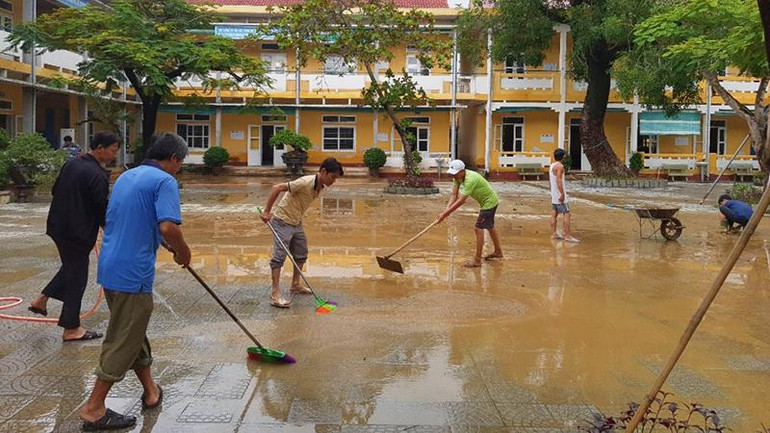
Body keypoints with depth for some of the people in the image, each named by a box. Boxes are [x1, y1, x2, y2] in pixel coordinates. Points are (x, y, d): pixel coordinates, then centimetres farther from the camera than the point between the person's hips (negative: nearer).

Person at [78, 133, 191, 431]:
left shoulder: (126, 176, 15)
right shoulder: (165, 181, -12)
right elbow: (168, 227, -26)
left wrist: (168, 245, 27)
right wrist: (183, 252, -7)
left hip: (110, 269, 9)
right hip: (133, 273, -9)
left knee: (133, 333, 20)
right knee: (123, 342, 1)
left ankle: (150, 391, 33)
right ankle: (94, 409, 7)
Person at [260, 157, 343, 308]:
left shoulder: (321, 187, 0)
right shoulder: (306, 182, -27)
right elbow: (277, 188, -27)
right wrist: (267, 211, -25)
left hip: (296, 223, 9)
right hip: (282, 222, -9)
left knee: (301, 255, 17)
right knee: (279, 256, -10)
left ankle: (295, 286, 32)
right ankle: (275, 294, -11)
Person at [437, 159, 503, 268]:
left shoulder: (470, 179, -35)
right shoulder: (458, 177, -8)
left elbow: (461, 201, -37)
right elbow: (454, 195, -10)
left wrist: (445, 214, -36)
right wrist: (446, 210, -25)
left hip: (489, 202, -10)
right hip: (489, 201, 10)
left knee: (479, 229, -11)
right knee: (490, 227, 23)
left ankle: (477, 260, -7)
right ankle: (498, 252, 41)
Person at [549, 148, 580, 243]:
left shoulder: (551, 166, 13)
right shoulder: (560, 166, -16)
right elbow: (559, 180, -24)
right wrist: (562, 194, -25)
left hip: (554, 193, 10)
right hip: (560, 194, -10)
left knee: (555, 213, 11)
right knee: (566, 213, -8)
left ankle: (553, 233, 14)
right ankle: (567, 235, -9)